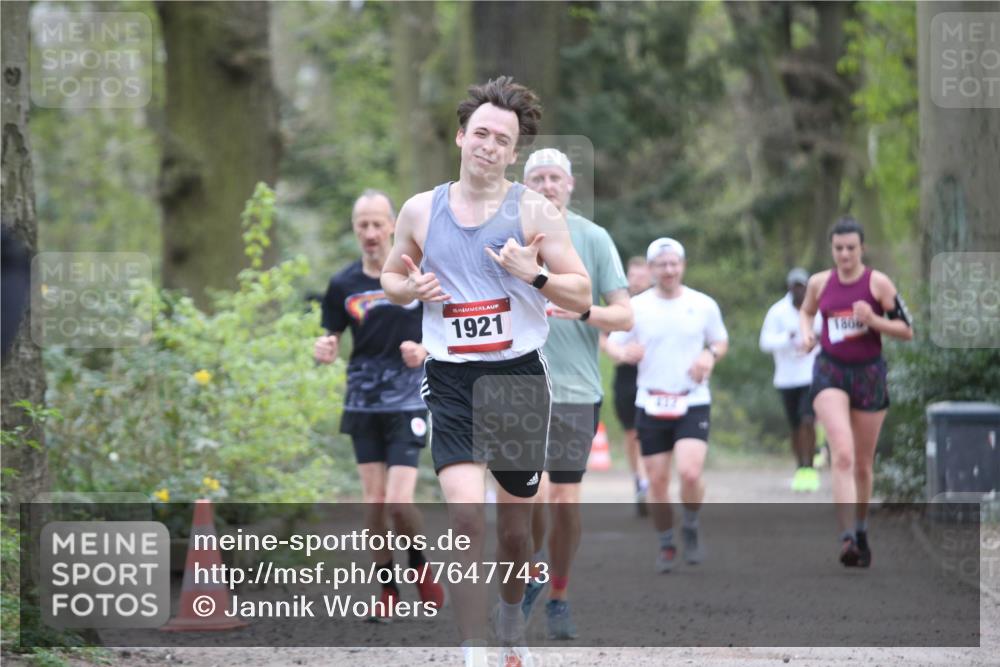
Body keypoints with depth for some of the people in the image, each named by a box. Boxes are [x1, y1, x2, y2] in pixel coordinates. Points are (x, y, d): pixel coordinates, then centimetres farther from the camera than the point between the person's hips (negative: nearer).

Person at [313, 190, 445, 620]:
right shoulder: (343, 285, 1)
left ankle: (419, 565, 16)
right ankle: (388, 588, 15)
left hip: (407, 403, -2)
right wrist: (324, 352, -15)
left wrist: (425, 351, -15)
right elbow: (332, 340, 8)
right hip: (363, 403, 3)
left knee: (399, 502, -12)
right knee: (373, 502, 1)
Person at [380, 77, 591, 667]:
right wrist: (413, 288, -3)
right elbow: (392, 276, 20)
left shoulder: (534, 210, -2)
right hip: (452, 380, 0)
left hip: (520, 376, 0)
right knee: (466, 513, -19)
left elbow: (582, 296, -1)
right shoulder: (421, 210, 4)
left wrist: (534, 275, -19)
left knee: (516, 524, 13)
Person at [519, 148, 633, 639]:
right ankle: (530, 575, 14)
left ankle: (558, 599, 18)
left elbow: (624, 316, 0)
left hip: (577, 391, 0)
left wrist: (582, 311, -16)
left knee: (565, 501, 1)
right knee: (532, 496, -12)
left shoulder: (593, 238, 3)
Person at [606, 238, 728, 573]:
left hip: (693, 404, -1)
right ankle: (666, 545, 20)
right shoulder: (635, 306, 2)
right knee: (657, 482, 2)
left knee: (690, 472, -19)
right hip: (651, 405, 1)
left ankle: (691, 529, 8)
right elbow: (613, 344, 6)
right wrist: (624, 353, -18)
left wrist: (710, 356, -8)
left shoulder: (703, 305, 3)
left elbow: (721, 341, 15)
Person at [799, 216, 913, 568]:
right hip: (830, 371, 0)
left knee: (863, 464, 10)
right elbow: (805, 311, 25)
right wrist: (806, 332, 4)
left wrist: (874, 321, -19)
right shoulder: (819, 283, 3)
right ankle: (845, 537, -26)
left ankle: (861, 532, 32)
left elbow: (907, 331, -3)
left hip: (869, 373, 0)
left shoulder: (878, 282, -4)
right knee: (842, 455, -20)